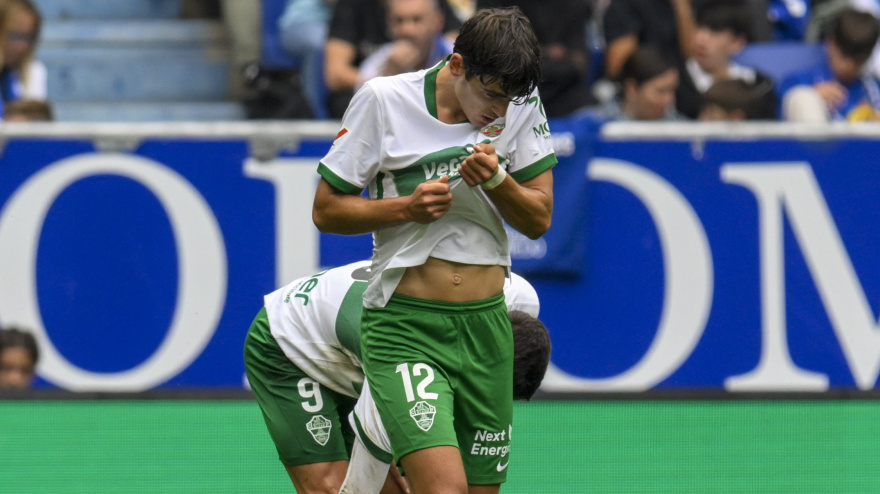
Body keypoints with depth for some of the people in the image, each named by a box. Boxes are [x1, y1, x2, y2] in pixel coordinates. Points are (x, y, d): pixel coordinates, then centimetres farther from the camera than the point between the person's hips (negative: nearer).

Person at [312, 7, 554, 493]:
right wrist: (407, 206, -17)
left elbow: (539, 219, 7)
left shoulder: (521, 106, 2)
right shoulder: (382, 99, -7)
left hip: (486, 325, 5)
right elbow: (325, 210, -1)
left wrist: (496, 180, -13)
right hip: (403, 328, -4)